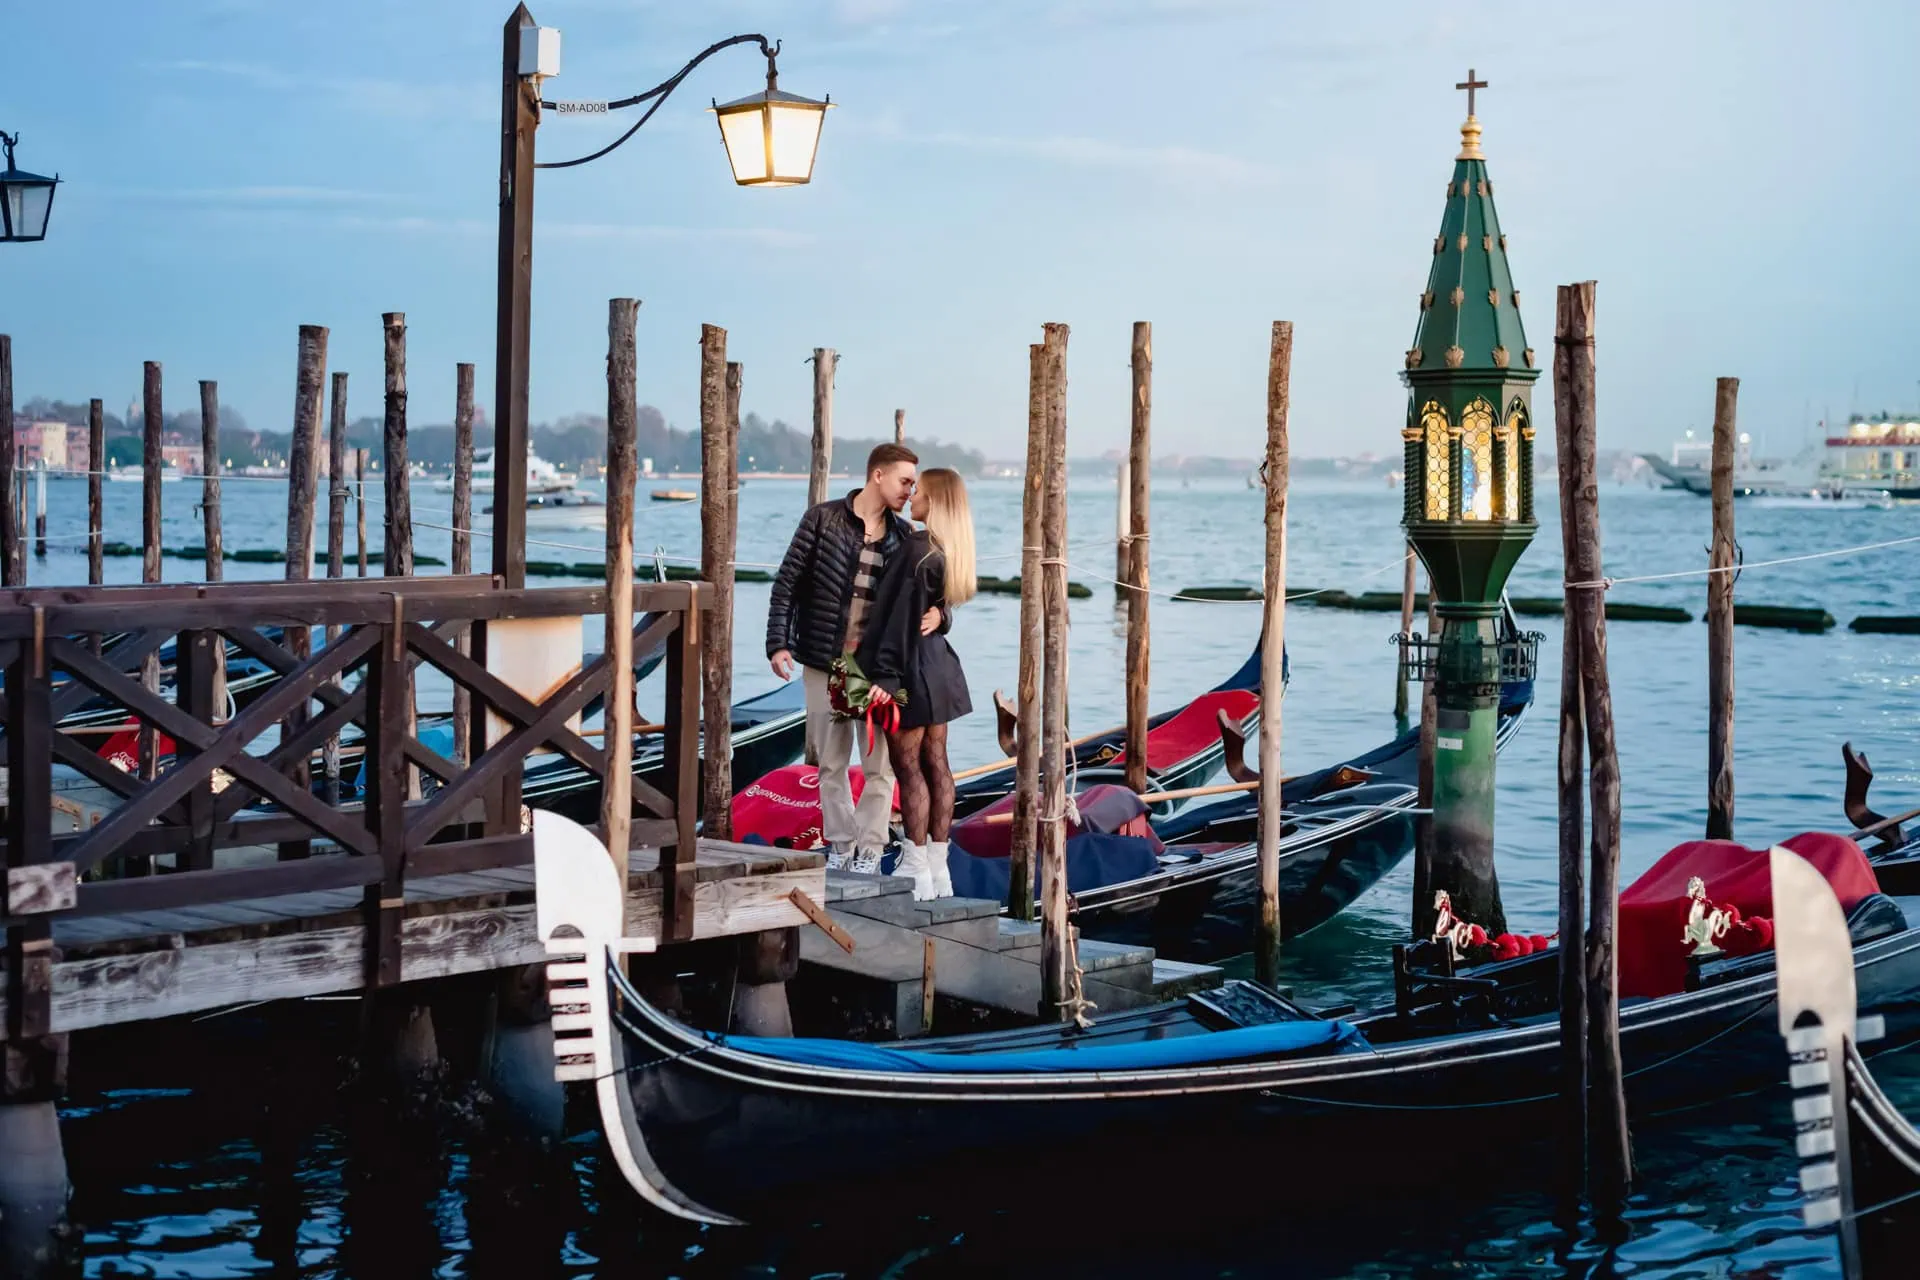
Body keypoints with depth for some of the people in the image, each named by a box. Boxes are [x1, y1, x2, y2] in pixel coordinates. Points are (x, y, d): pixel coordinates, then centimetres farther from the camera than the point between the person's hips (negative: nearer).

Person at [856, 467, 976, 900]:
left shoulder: (917, 549, -19)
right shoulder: (948, 550, 8)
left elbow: (902, 614, -20)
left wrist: (885, 674, -19)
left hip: (913, 667, -9)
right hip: (937, 665, 9)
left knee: (908, 767, -3)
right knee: (935, 763, 10)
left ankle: (917, 872, 0)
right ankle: (938, 866, 15)